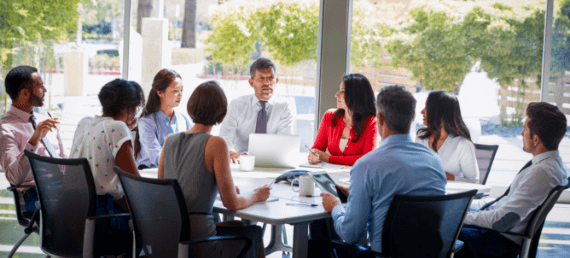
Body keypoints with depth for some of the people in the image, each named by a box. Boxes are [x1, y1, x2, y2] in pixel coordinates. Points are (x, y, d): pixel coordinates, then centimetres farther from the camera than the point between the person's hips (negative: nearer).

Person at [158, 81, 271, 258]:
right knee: (254, 233, 22)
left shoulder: (169, 140, 5)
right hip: (197, 241, -6)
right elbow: (231, 203, -13)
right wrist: (255, 197, 10)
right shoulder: (215, 144, -12)